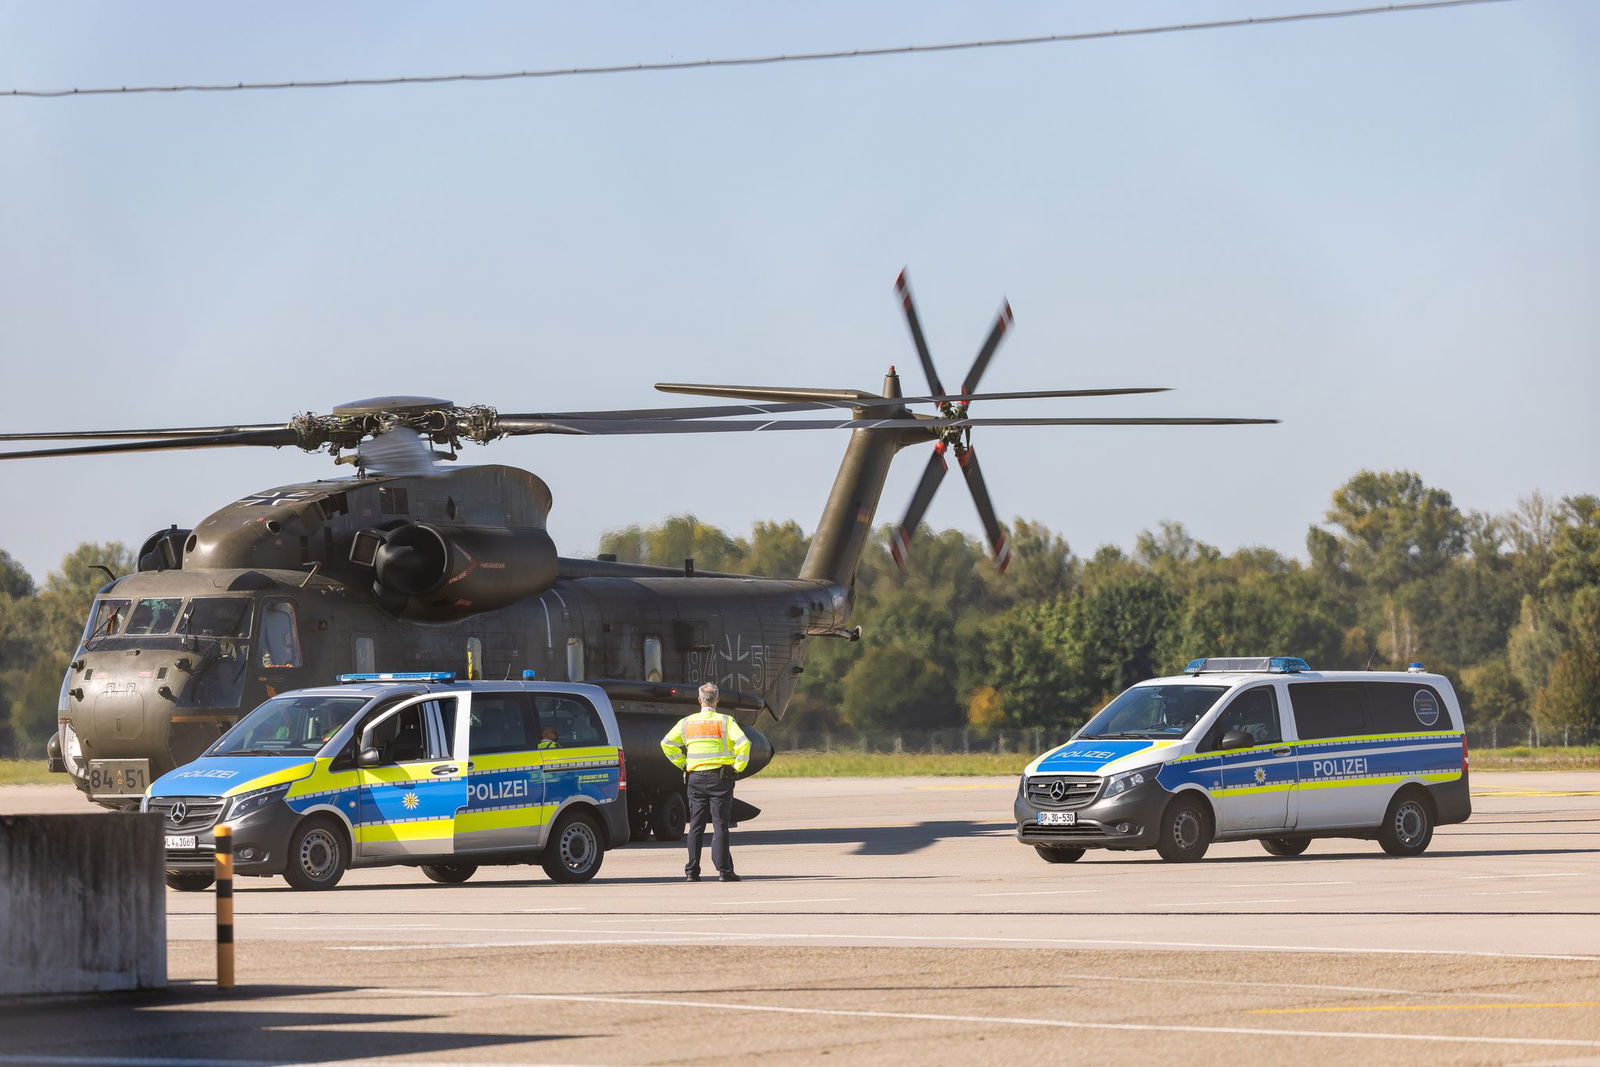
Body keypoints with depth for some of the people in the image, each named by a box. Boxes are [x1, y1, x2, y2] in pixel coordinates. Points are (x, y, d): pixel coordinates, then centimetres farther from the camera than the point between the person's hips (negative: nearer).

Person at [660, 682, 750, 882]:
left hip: (695, 778, 3)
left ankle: (692, 870, 7)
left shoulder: (686, 722, 7)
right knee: (720, 825, -2)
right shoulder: (725, 721, -4)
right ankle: (723, 869, -7)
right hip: (719, 777, -3)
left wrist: (682, 764, 10)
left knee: (695, 826, 8)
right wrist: (738, 766, -4)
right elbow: (743, 743, -15)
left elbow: (667, 743, 5)